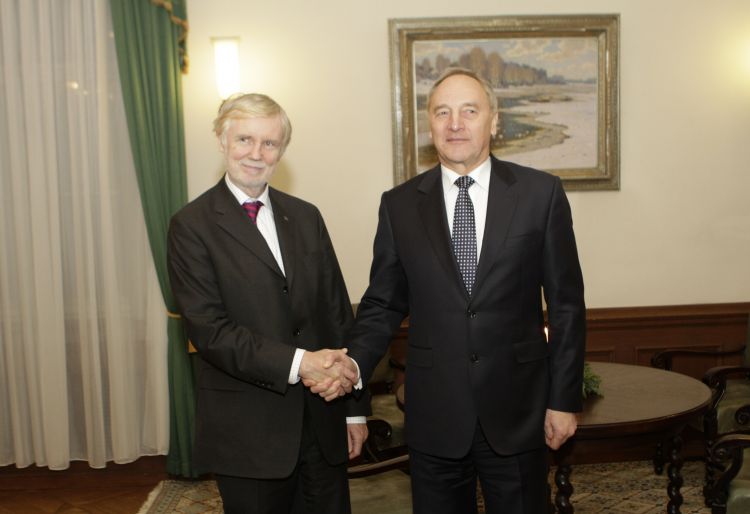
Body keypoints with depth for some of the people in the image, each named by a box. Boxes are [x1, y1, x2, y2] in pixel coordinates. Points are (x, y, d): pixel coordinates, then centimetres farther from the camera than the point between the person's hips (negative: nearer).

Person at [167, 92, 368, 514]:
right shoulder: (192, 225, -6)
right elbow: (208, 328, -15)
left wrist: (356, 407, 7)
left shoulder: (305, 216, 7)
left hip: (323, 420, 4)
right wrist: (297, 362, -25)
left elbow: (338, 312, 8)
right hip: (248, 430, -4)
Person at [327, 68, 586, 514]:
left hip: (517, 414, -1)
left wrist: (564, 399, -2)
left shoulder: (541, 193, -3)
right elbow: (383, 304, 5)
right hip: (434, 415, 1)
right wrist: (354, 363, -13)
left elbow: (566, 304, 0)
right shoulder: (400, 205, 1)